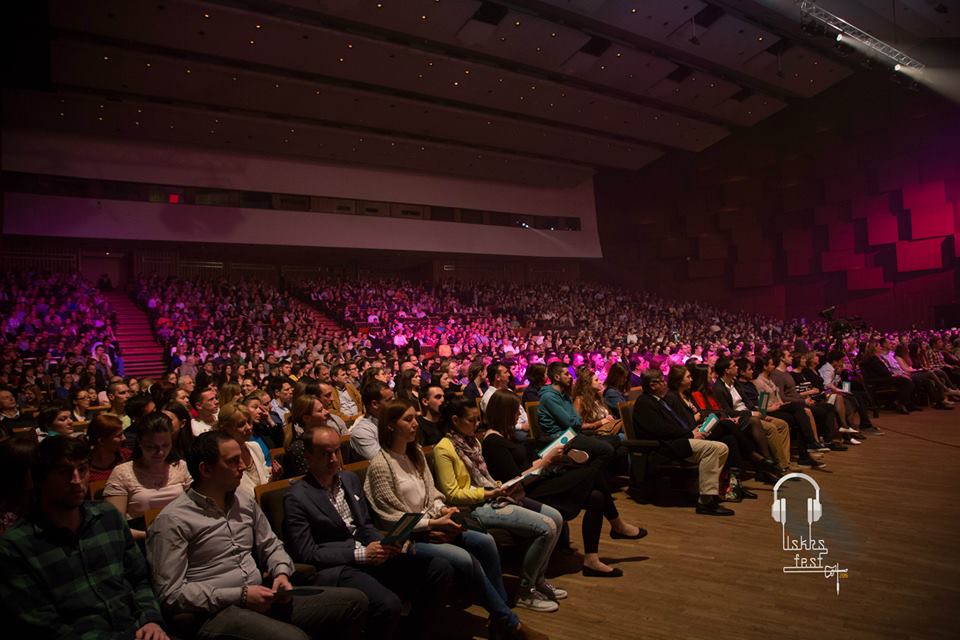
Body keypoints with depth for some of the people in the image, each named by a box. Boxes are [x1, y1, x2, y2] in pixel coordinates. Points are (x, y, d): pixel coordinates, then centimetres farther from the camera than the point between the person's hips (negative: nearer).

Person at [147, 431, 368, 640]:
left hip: (261, 600, 7)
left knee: (354, 601, -5)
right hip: (217, 614, -7)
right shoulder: (172, 521, -7)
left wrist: (281, 573, -1)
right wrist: (240, 595, -15)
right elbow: (171, 594, -11)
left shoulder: (246, 502, 12)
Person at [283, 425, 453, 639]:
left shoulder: (351, 479, 13)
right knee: (388, 603, -34)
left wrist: (385, 544, -4)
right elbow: (307, 554, -12)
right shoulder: (297, 498, -8)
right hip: (335, 568, -7)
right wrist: (361, 554, -18)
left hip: (370, 555, 7)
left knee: (441, 569, -7)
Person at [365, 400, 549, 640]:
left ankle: (500, 615, -3)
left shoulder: (415, 453, 8)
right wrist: (433, 523, -17)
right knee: (465, 559, -25)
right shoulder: (380, 464, -15)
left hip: (432, 526, 7)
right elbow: (392, 518, -14)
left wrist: (443, 510, -8)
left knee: (485, 542, -15)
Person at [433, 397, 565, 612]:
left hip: (492, 497, 9)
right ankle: (525, 592, -4)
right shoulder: (444, 449, -12)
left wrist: (502, 487, 2)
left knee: (555, 517, 0)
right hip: (476, 506, -9)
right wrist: (490, 493, -18)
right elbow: (452, 494, -14)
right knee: (546, 528, -19)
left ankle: (538, 578, 14)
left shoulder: (472, 441, 16)